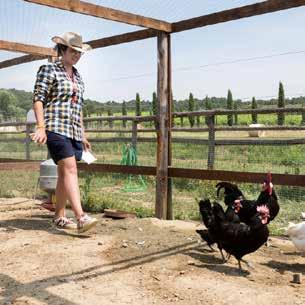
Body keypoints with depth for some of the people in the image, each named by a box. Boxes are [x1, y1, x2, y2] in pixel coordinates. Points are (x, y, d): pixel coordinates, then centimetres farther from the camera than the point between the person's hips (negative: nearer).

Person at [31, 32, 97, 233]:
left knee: (64, 174, 9)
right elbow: (38, 99, -6)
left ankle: (59, 217, 16)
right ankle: (81, 218, -28)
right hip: (56, 128, -7)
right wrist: (41, 127, -19)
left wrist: (83, 135, 21)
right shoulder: (48, 70, 1)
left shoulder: (77, 76, 20)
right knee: (70, 168, -20)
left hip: (74, 130, 7)